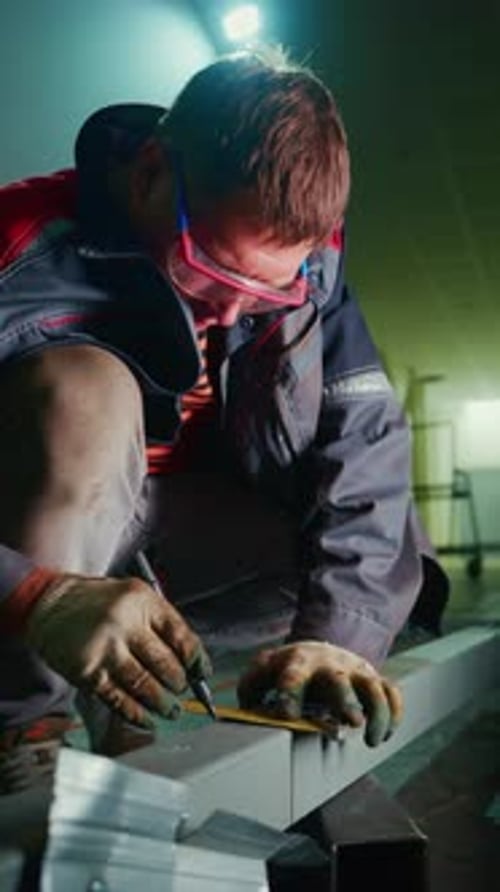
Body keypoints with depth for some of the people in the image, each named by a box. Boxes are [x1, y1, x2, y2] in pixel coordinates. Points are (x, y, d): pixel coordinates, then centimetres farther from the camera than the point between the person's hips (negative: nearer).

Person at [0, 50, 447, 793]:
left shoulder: (302, 261, -15)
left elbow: (363, 439, -22)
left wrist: (337, 630, -35)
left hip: (171, 519, 4)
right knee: (85, 391, -34)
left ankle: (131, 715, -8)